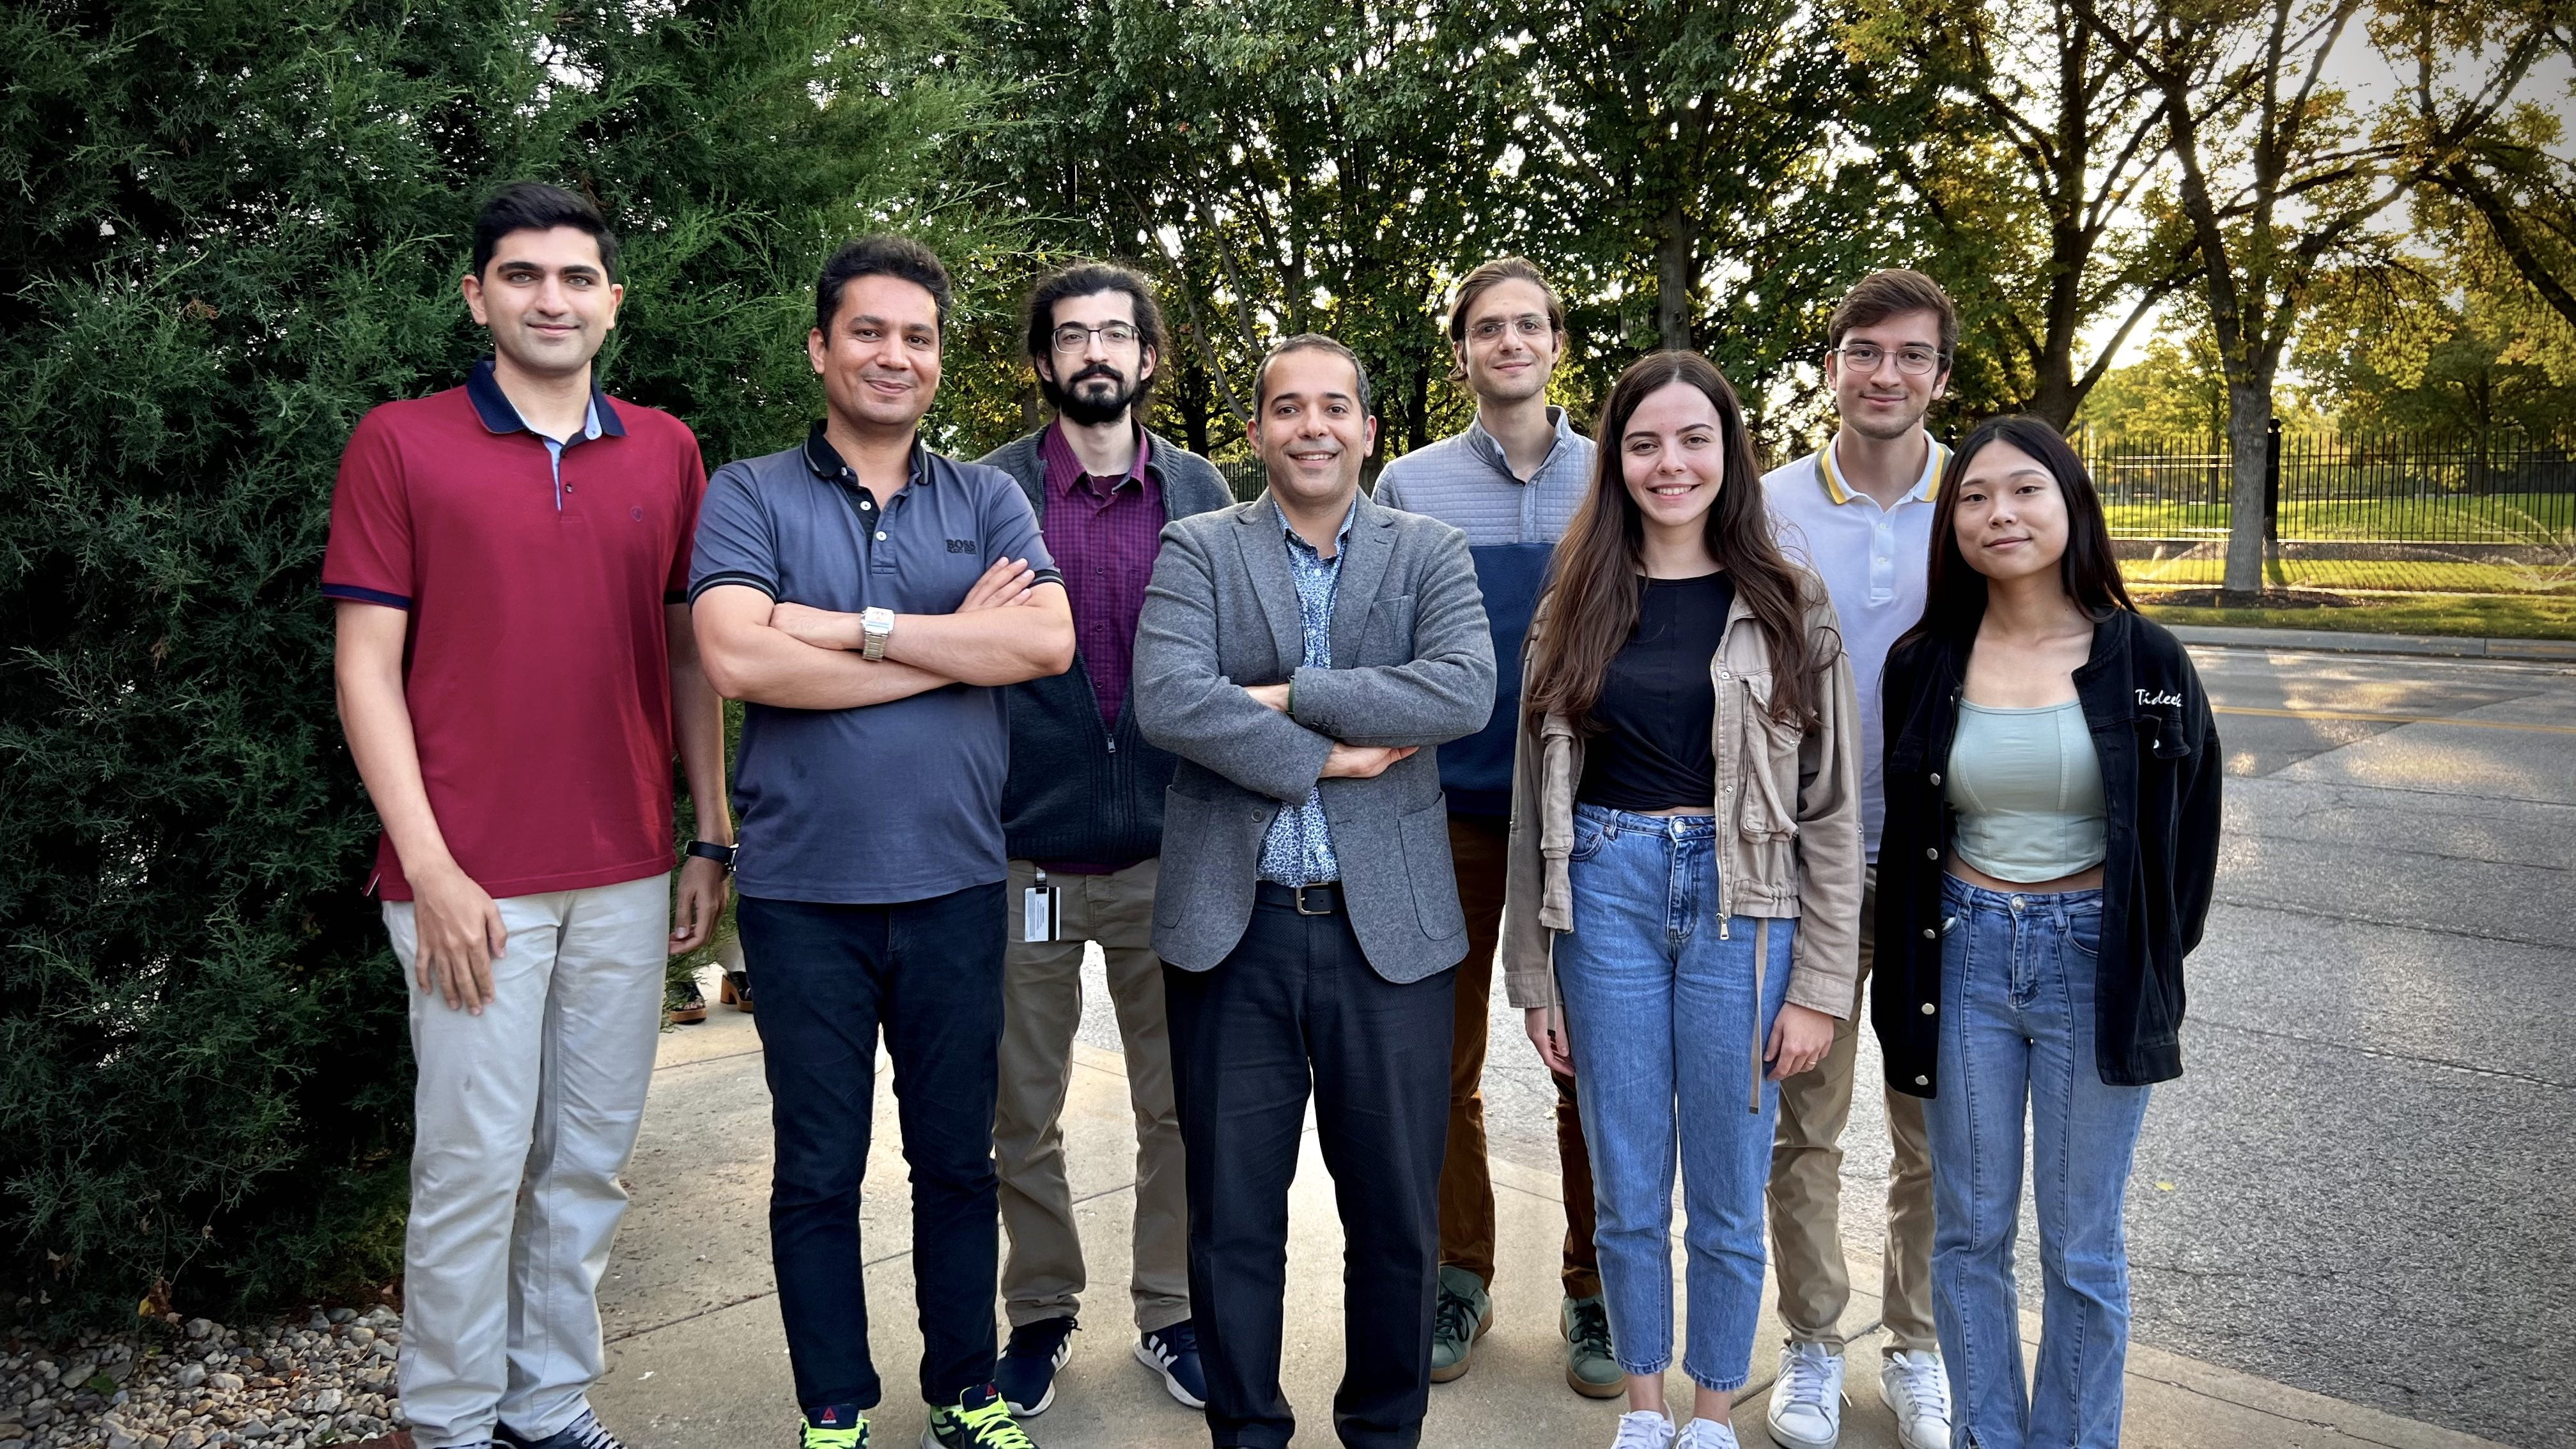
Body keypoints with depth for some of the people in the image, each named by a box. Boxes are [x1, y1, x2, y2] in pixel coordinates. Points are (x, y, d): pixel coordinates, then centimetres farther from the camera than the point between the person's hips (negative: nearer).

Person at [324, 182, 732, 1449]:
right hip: (473, 879, -3)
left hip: (627, 875, 3)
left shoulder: (667, 453, 8)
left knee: (590, 1156, 11)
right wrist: (431, 871, -10)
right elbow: (366, 666, -3)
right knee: (475, 1162, 3)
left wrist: (711, 841, 7)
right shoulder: (400, 444, 0)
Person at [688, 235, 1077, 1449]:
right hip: (802, 892, -1)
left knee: (957, 1158, 14)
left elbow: (1049, 640, -11)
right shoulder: (749, 497, 1)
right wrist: (954, 644, -13)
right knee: (818, 1172, 12)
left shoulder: (987, 501, 6)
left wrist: (852, 629, -16)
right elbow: (736, 660, -17)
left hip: (955, 884, 2)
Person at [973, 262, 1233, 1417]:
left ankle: (1169, 1310, 28)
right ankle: (1041, 1311, 30)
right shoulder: (991, 491, 0)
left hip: (1166, 854, 1)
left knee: (1176, 1105, 11)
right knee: (1024, 1114, 11)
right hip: (1026, 855, -1)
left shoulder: (1202, 493, 5)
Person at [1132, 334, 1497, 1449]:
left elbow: (1466, 689, -13)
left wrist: (1286, 695, -14)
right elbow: (1166, 699, -13)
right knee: (1232, 1218, 11)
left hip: (1389, 928, 1)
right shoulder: (1197, 552, 3)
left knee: (1396, 1218, 11)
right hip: (1233, 927, 0)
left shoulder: (1429, 551, 5)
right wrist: (1324, 756, -14)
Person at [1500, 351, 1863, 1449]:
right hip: (1607, 895, 2)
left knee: (1726, 1201, 9)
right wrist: (1534, 977, 5)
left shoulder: (1789, 609, 0)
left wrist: (1819, 988, -5)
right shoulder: (1575, 607, 5)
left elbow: (1831, 811, -1)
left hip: (1740, 905, -1)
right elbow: (1536, 802, 6)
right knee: (1627, 1194, 12)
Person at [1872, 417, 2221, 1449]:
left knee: (2081, 1248, 9)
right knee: (1968, 1234, 11)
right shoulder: (1923, 665, 0)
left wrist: (2150, 966, 2)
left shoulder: (2146, 663, -5)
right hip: (1965, 956, 2)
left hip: (2094, 964, -2)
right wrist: (1904, 980, 6)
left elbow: (2188, 833, 4)